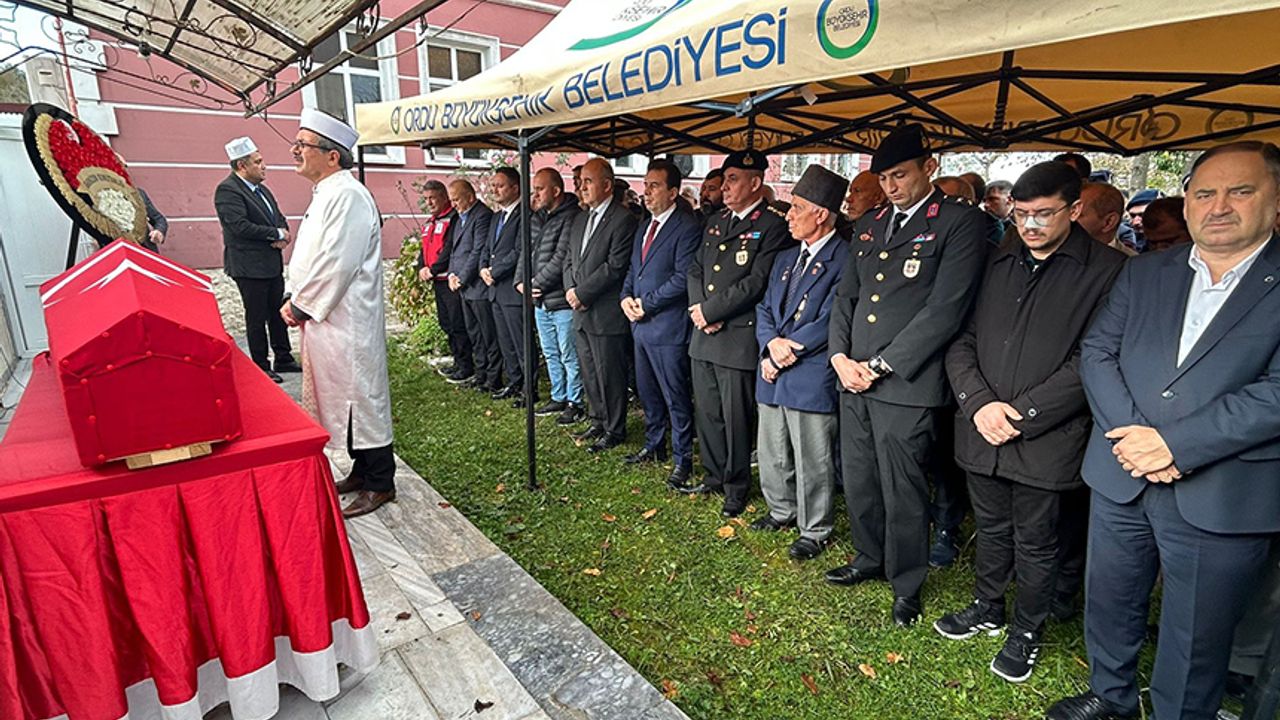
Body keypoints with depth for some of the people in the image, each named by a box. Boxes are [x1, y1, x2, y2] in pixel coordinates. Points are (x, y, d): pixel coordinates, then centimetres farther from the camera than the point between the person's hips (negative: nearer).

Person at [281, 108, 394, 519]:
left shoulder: (347, 196, -16)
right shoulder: (326, 194, 16)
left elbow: (337, 264, -22)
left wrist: (301, 306, -13)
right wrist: (297, 302, 12)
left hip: (345, 322, -10)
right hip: (322, 318, 10)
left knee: (359, 399, -1)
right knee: (340, 397, 16)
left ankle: (379, 484, 12)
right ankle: (363, 471, 30)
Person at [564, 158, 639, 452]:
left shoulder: (623, 219, -12)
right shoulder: (580, 219, 15)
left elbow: (615, 266, -18)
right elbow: (569, 259, 17)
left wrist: (582, 293, -15)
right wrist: (570, 290, -1)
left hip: (606, 314, -8)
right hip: (581, 312, 8)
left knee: (609, 375, 3)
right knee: (590, 373, 17)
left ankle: (614, 430, 18)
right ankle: (598, 422, 33)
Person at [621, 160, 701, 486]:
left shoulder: (687, 226, -11)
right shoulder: (643, 228, 16)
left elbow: (683, 277, -18)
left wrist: (647, 304, -15)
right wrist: (626, 297, 1)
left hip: (668, 326, -8)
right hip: (641, 324, 9)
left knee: (676, 397, 1)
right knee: (647, 392, 18)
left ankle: (682, 458, 15)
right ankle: (654, 446, 35)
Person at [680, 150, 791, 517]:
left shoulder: (771, 226, -9)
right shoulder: (715, 222, 16)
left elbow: (756, 283, -17)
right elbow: (696, 270, 15)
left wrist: (709, 310, -13)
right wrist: (697, 308, -3)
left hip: (739, 337, -7)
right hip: (704, 335, 7)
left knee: (737, 416, 4)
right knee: (706, 412, 16)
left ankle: (736, 486, 22)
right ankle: (714, 476, 33)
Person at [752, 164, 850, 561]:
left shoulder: (843, 259, -11)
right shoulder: (785, 258, 15)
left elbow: (830, 320, -16)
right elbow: (765, 309, 11)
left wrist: (790, 346, -14)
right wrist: (771, 343, -7)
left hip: (811, 376, -7)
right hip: (772, 373, 8)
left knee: (812, 462, 5)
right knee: (772, 454, 19)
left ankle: (815, 531, 24)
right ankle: (782, 510, 40)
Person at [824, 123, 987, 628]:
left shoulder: (960, 222, -6)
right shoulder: (869, 225, 15)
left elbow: (945, 310, -14)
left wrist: (880, 366, -14)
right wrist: (840, 356, 0)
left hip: (906, 384, -6)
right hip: (853, 377, 6)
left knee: (903, 491, 6)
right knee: (858, 481, 17)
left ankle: (907, 583, 28)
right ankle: (871, 558, 40)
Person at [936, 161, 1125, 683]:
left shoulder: (1107, 270, -6)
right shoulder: (997, 264, 7)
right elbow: (962, 341, 4)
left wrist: (1021, 415, -16)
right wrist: (979, 403, -11)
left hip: (1046, 440, -4)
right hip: (981, 432, 4)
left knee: (1035, 544, 13)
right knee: (991, 530, 21)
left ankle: (1027, 631, 35)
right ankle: (987, 609, 42)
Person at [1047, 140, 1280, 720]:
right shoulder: (1144, 272, 6)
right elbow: (1096, 351, 0)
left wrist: (1175, 443, -21)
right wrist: (1131, 433, -13)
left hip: (1221, 500, -4)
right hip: (1121, 479, 4)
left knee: (1195, 643, 13)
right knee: (1109, 603, 22)